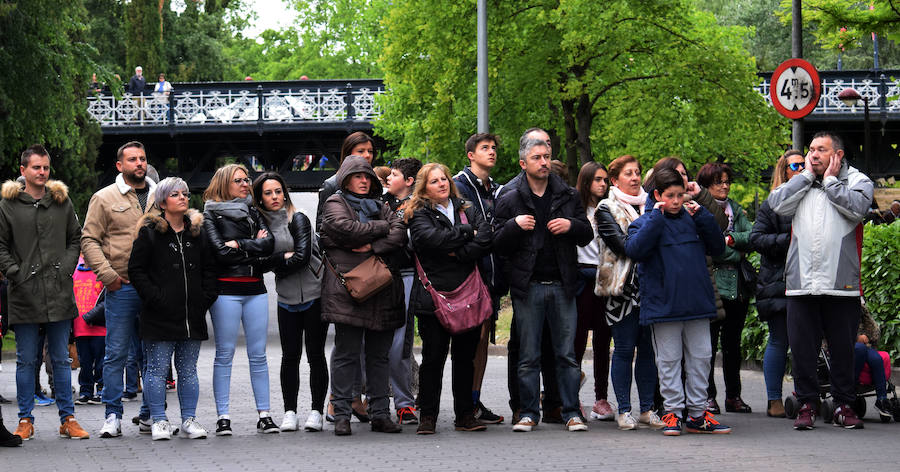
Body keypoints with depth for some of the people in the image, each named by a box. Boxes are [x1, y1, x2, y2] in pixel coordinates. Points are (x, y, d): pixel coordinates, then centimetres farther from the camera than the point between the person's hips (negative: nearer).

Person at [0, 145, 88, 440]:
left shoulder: (62, 202, 9)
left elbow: (75, 238, 14)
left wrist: (67, 268, 0)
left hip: (59, 292, 2)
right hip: (24, 294, -2)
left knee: (61, 359, 7)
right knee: (26, 360, 3)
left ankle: (67, 418, 11)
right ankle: (25, 420, 10)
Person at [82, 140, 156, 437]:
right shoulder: (105, 198, 4)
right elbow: (89, 241, 1)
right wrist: (107, 273, -11)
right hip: (122, 288, -3)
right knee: (116, 354, -2)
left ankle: (150, 415, 14)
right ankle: (113, 416, 4)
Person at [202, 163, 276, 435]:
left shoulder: (253, 213, 16)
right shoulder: (211, 214, 1)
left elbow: (269, 244, 0)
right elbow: (220, 252, -12)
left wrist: (238, 244, -8)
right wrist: (253, 246, -2)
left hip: (255, 290, 4)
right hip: (226, 290, -4)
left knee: (258, 354, 3)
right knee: (225, 354, -2)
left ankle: (264, 415, 5)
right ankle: (223, 417, 0)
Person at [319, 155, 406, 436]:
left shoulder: (380, 206, 20)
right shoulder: (335, 204, 5)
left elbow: (400, 234, 4)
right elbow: (347, 229, -15)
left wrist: (373, 247, -11)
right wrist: (381, 227, -2)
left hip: (382, 290, 5)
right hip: (347, 289, -5)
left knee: (379, 355, 7)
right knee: (346, 353, -4)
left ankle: (380, 414, 11)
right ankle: (342, 415, -1)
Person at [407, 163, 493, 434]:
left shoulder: (466, 210, 14)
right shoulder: (419, 214, 2)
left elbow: (486, 238, -1)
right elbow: (433, 239, -18)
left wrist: (459, 253, -14)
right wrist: (467, 232, -7)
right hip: (434, 296, -4)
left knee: (466, 356, 7)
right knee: (433, 358, -3)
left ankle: (465, 415, 14)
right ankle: (428, 416, 3)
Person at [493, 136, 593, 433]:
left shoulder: (567, 197, 10)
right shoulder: (510, 201, 4)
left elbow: (587, 236, 13)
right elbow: (498, 246, 2)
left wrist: (571, 226, -7)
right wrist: (514, 226, -17)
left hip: (562, 285, 1)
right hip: (528, 286, -1)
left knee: (567, 354, 2)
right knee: (529, 357, 3)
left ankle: (571, 412, 7)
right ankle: (528, 413, 10)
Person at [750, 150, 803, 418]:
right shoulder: (772, 205, 3)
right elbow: (756, 239, -5)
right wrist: (788, 240, -15)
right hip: (777, 283, -3)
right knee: (779, 342, -1)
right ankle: (774, 400, 4)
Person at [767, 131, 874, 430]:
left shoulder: (857, 180, 7)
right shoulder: (798, 183, 17)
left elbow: (856, 208, -13)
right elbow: (778, 204, -1)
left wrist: (830, 180, -3)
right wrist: (807, 176, 2)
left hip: (841, 283, -2)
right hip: (801, 282, 3)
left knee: (843, 348, 4)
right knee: (802, 347, 3)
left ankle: (844, 405, 14)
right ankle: (806, 403, 13)